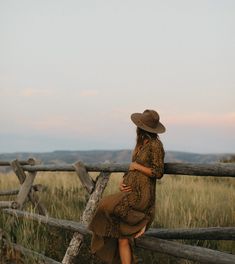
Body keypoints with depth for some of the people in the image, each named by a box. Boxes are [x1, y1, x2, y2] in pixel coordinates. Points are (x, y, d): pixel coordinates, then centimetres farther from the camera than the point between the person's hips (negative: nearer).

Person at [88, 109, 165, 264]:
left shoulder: (155, 145, -10)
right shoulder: (140, 144, 14)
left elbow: (158, 173, -13)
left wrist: (136, 166, -7)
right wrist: (122, 182, 3)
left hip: (142, 195, -8)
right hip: (130, 192, 8)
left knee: (107, 206, -17)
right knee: (123, 239, 3)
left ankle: (141, 222, -2)